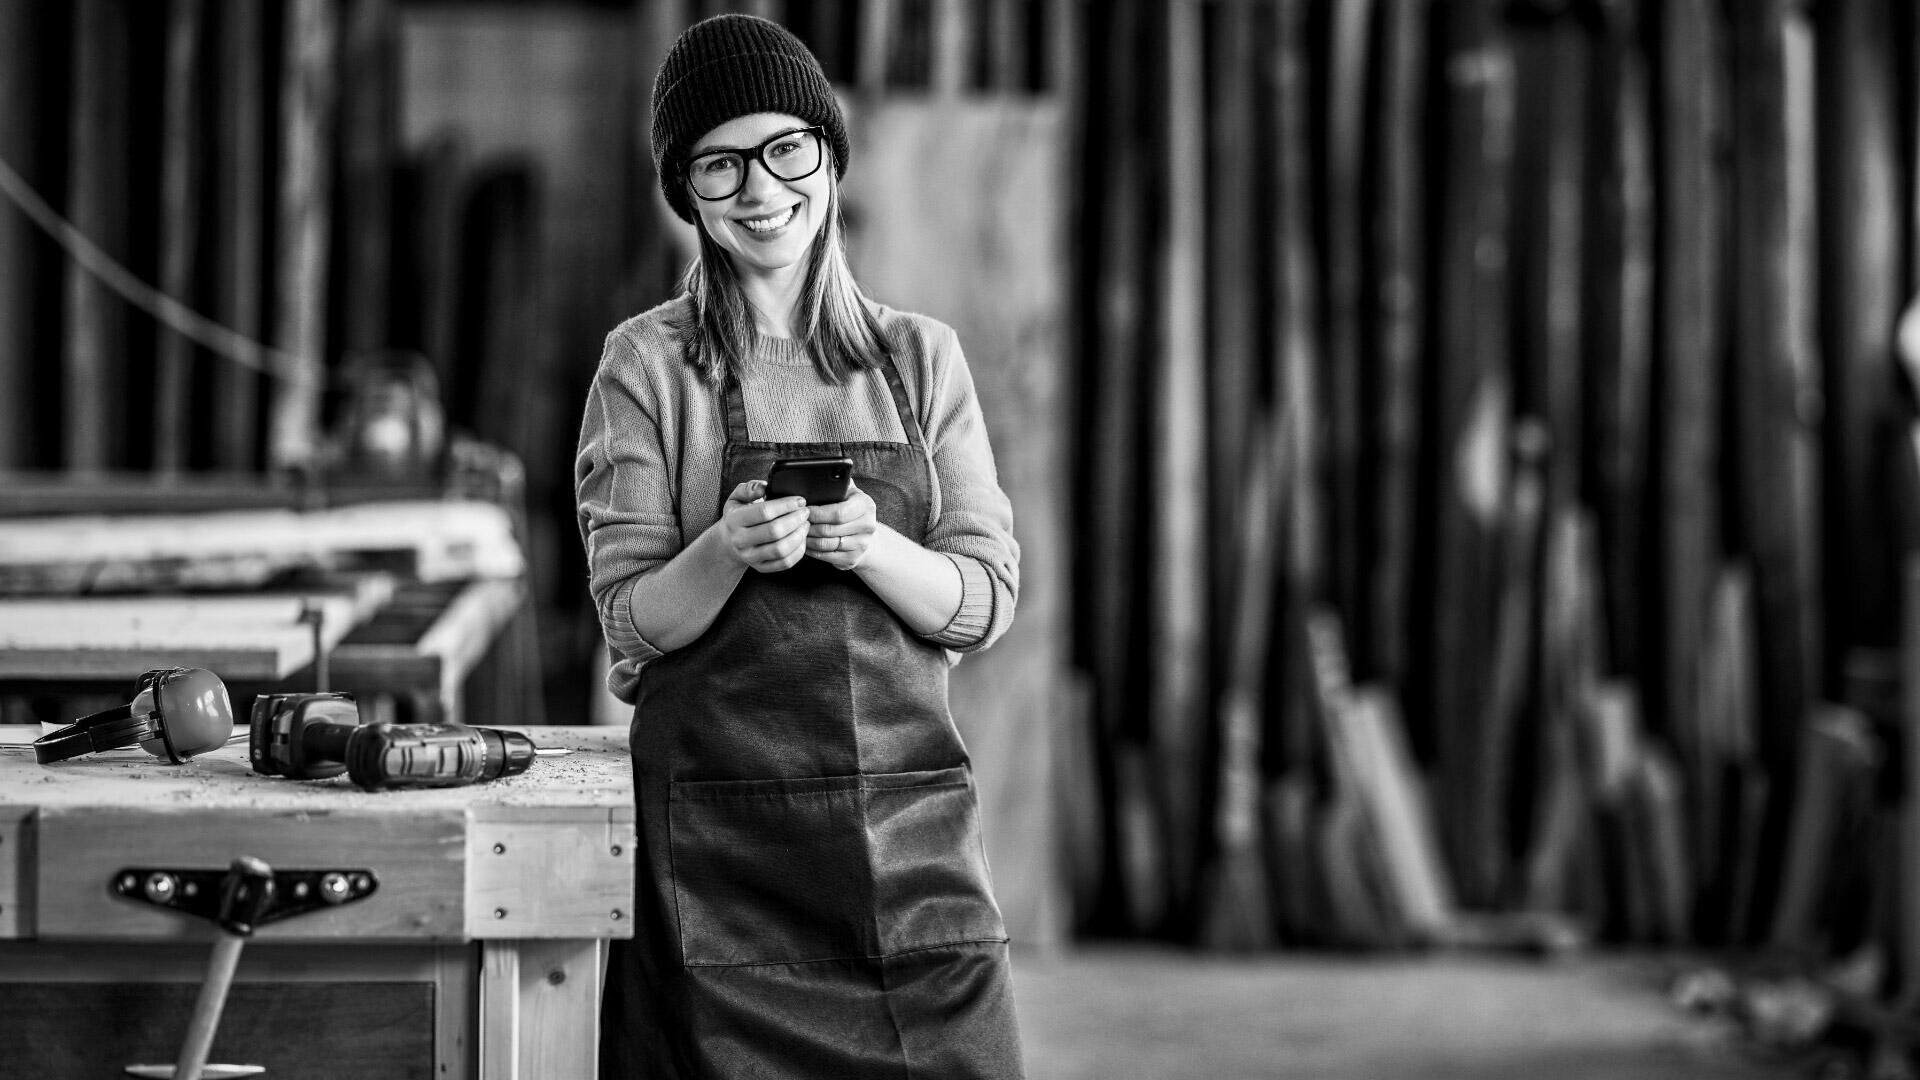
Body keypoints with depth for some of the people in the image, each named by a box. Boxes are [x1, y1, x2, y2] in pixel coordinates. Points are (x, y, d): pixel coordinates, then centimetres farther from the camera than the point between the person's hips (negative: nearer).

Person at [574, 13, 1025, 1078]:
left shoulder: (921, 358, 9)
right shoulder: (648, 363, 2)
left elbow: (986, 601, 5)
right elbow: (633, 622, -1)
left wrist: (867, 546, -14)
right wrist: (728, 550, -20)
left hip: (912, 810, 2)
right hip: (721, 834, -2)